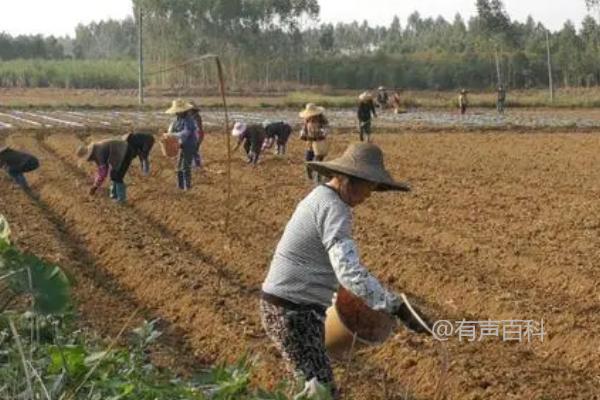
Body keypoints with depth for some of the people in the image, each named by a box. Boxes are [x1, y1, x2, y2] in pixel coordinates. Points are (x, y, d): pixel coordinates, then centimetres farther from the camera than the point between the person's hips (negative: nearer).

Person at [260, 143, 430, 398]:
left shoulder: (319, 197, 13)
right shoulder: (333, 208, -19)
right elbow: (349, 271, -31)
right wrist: (398, 308, -34)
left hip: (296, 308, 11)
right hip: (292, 313, -11)